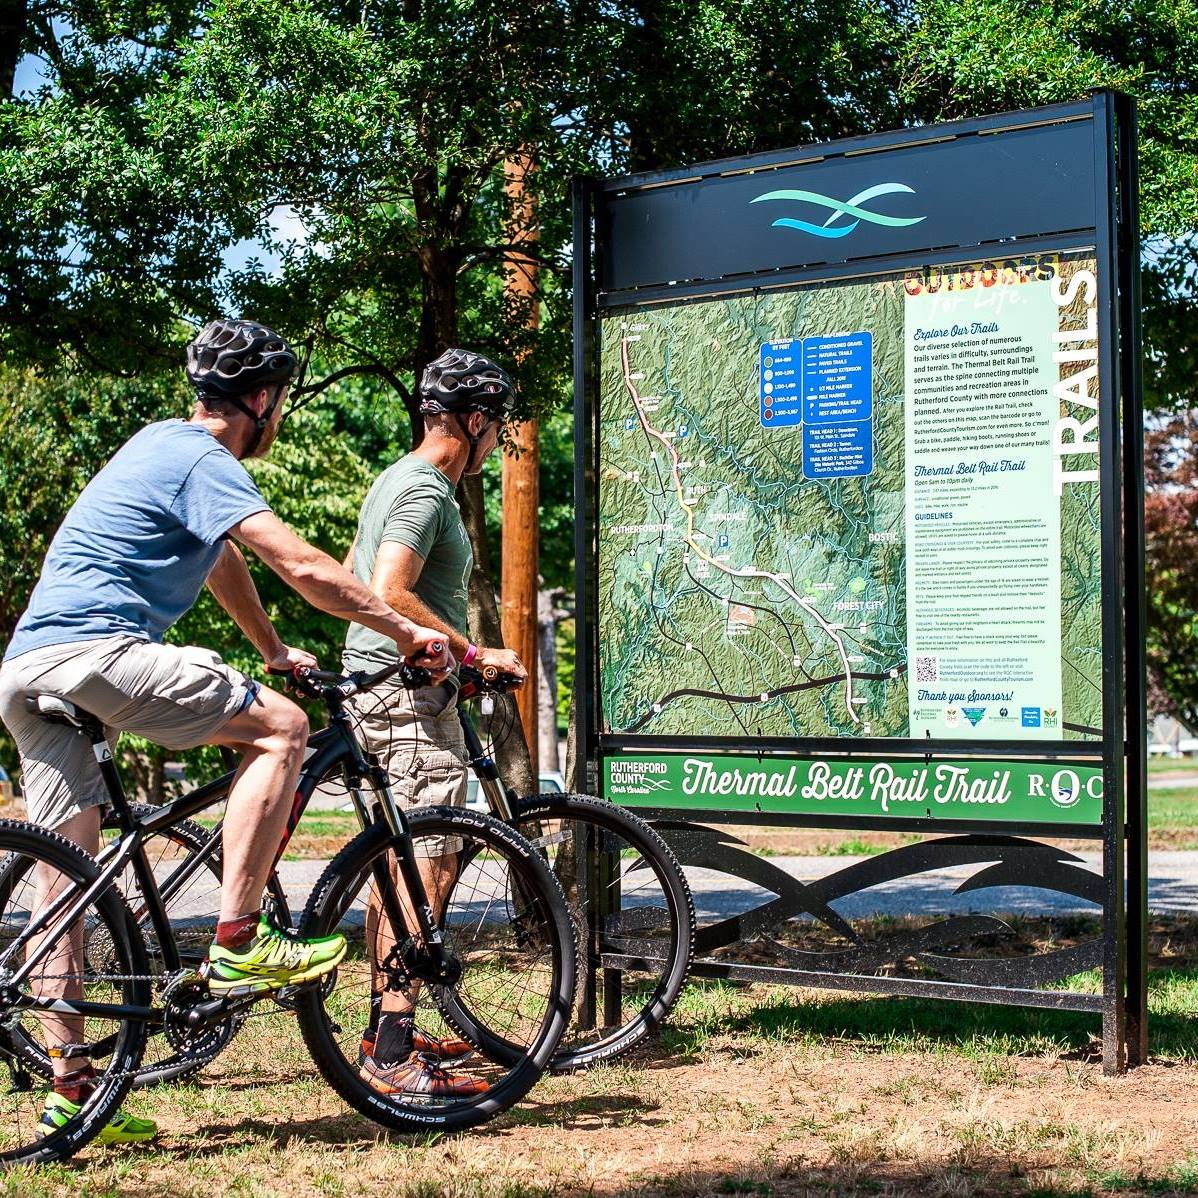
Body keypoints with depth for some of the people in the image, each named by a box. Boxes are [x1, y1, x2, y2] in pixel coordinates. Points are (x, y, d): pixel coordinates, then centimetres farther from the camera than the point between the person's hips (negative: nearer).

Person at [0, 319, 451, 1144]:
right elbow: (305, 567, -16)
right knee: (279, 728, -11)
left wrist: (275, 650, 39)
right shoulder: (202, 462, -6)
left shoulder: (164, 445, 25)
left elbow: (225, 564, 35)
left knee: (67, 879, 8)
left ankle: (70, 1088, 11)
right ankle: (239, 944, -14)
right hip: (91, 648, -10)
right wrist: (405, 631, -9)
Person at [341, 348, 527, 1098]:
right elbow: (391, 593, -24)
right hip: (410, 690, -11)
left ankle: (387, 1027, 25)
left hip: (378, 686, 11)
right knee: (432, 862, -12)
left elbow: (355, 579, 26)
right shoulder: (427, 490, -14)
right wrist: (474, 653, -18)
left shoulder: (398, 479, 18)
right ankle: (395, 1055, -14)